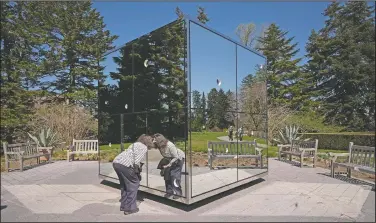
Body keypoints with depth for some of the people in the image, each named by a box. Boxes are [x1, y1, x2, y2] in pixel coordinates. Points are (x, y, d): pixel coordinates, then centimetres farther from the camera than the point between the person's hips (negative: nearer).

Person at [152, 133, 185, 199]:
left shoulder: (170, 145, -36)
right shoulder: (160, 146, -18)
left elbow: (176, 157, -28)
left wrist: (168, 165, -27)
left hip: (179, 158, -6)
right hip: (171, 159, 7)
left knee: (175, 175, -10)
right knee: (167, 174, 2)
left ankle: (177, 193, 3)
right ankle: (170, 191, 16)